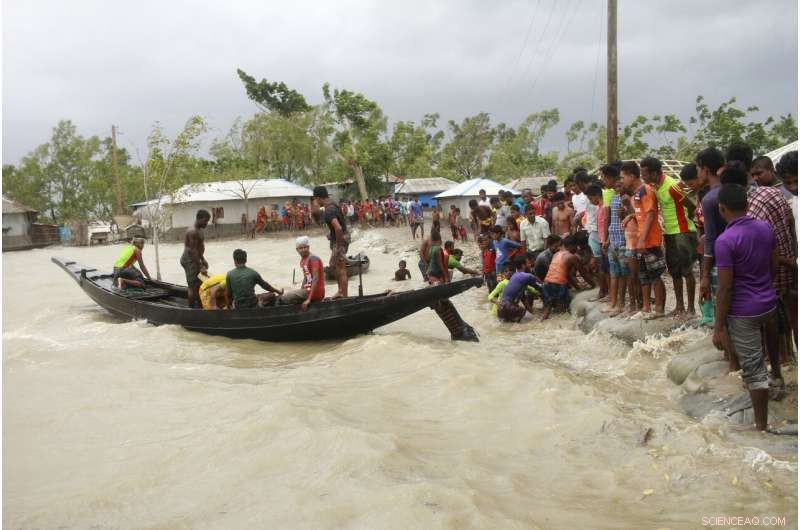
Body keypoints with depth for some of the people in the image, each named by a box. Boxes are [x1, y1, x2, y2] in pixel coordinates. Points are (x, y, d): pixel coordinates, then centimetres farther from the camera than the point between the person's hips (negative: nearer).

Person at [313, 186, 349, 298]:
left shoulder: (328, 211, -24)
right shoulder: (333, 205, 7)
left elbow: (338, 228, -35)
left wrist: (338, 246, -26)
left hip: (339, 240, -10)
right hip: (341, 238, 10)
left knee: (341, 269, -2)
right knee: (333, 265, 20)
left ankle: (344, 296, 6)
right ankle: (341, 291, 29)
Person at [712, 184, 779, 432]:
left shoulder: (725, 240, -21)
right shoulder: (765, 228, 0)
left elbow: (725, 287, -19)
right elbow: (774, 265, 11)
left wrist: (719, 326, -13)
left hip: (743, 312, -7)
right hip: (769, 304, 7)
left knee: (754, 370, 1)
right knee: (762, 360, 26)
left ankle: (762, 426, 9)